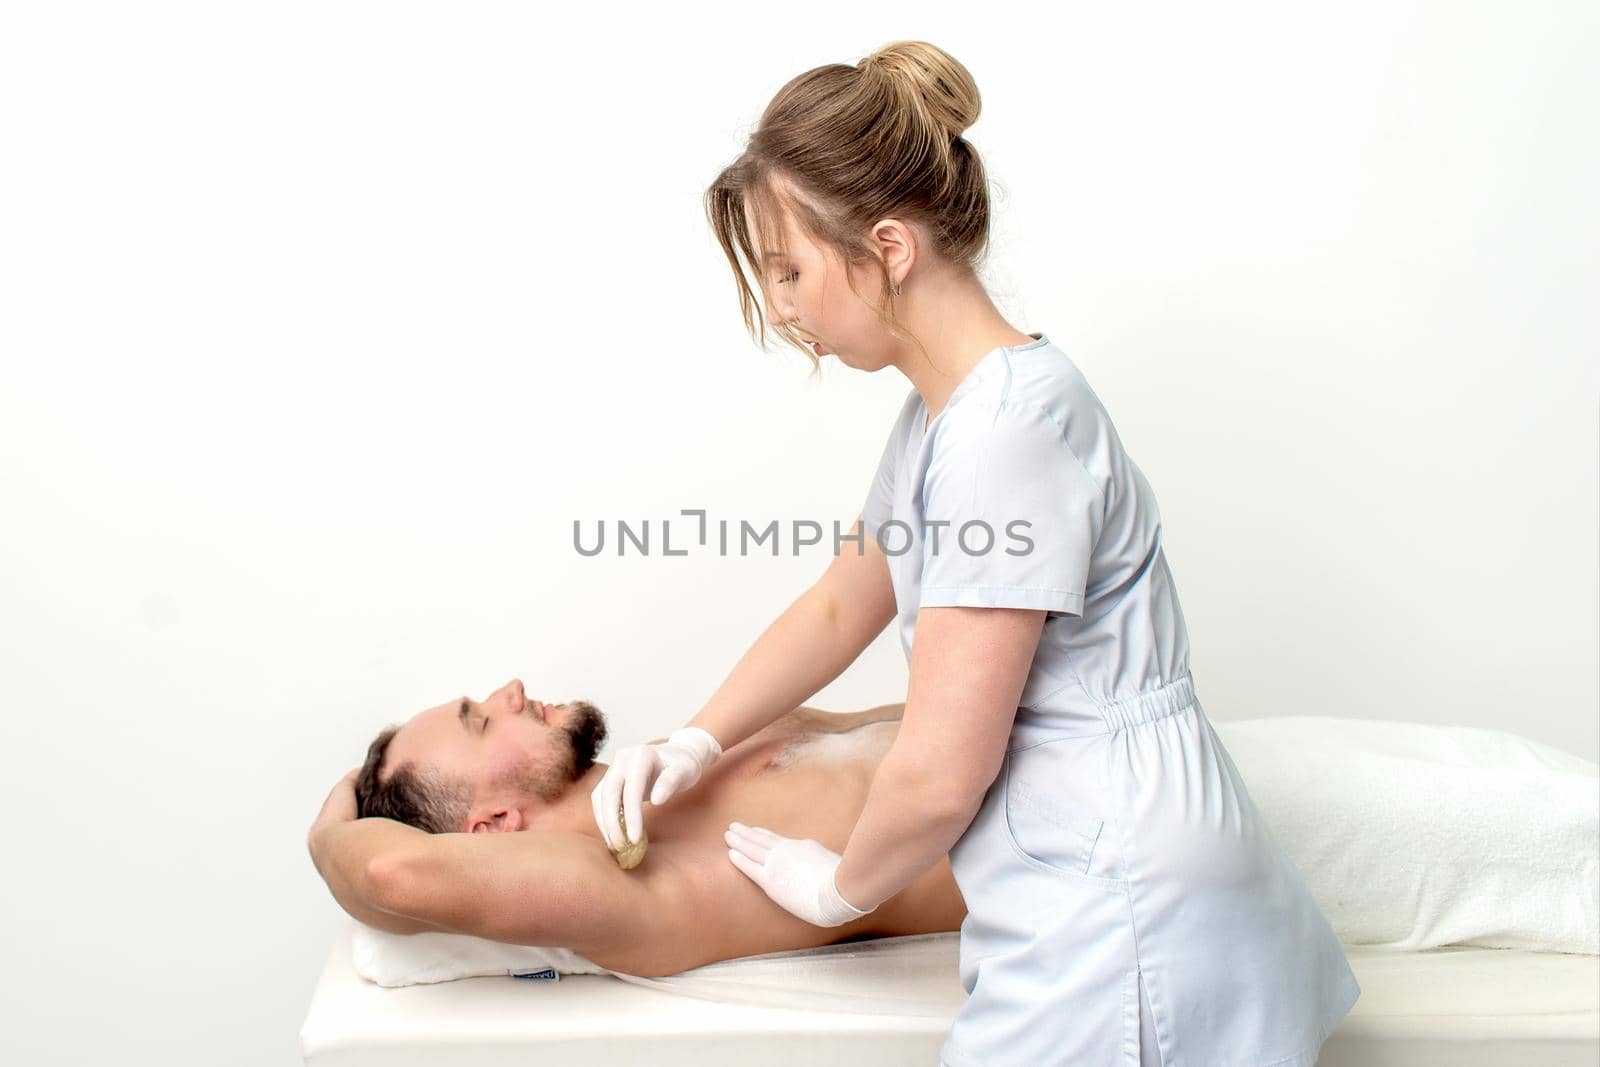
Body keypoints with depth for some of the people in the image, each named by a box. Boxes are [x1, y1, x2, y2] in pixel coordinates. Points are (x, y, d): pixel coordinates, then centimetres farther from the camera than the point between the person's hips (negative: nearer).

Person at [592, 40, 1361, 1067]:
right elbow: (841, 605, 23)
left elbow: (940, 774, -21)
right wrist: (698, 740, 13)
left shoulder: (1010, 424, -23)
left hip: (1123, 945, -9)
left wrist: (839, 885, -2)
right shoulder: (942, 412, 9)